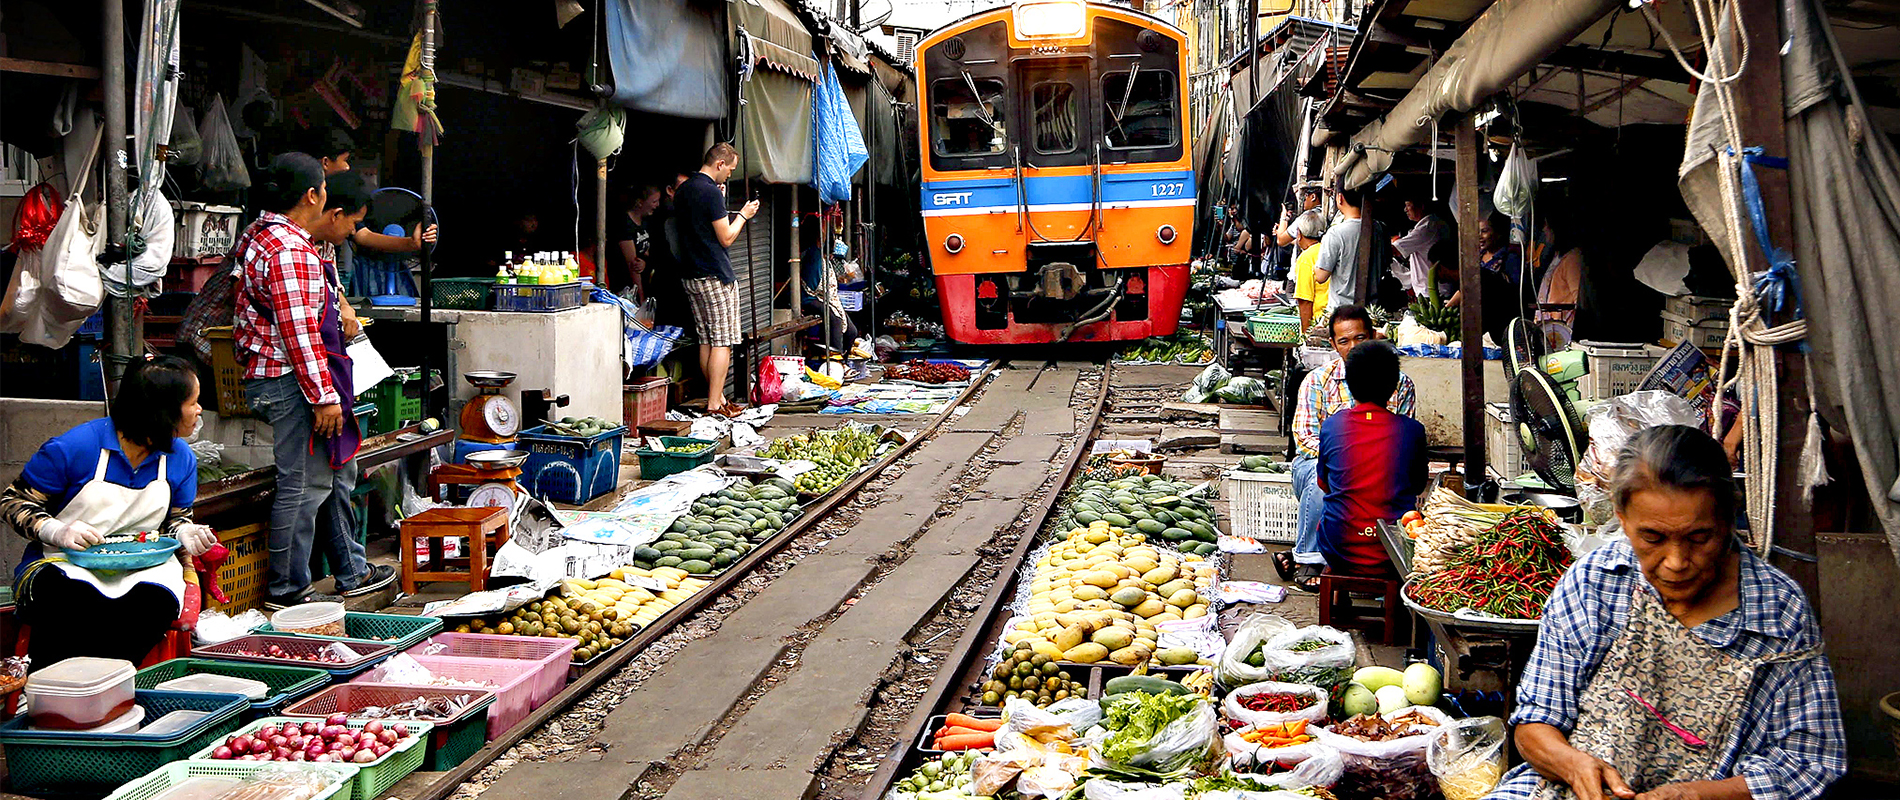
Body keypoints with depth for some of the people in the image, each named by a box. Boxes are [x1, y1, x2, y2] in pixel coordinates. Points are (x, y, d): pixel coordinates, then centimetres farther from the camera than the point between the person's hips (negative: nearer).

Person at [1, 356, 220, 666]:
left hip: (141, 567, 3)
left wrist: (185, 533, -6)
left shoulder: (180, 457, 6)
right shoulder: (74, 446, -9)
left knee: (158, 603, -33)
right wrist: (55, 531, -19)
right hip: (65, 565, -3)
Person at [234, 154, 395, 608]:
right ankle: (286, 589, 6)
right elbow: (299, 332, -22)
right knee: (304, 483, -4)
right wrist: (324, 396, -21)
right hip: (292, 381, -11)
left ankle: (351, 573, 28)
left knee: (334, 473, 18)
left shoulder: (267, 237, 15)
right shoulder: (289, 250, -19)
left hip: (275, 377, 11)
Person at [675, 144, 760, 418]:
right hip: (716, 276, -9)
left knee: (706, 340, 12)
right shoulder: (711, 192, -15)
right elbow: (726, 238, -13)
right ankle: (715, 404, -6)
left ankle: (716, 396, 18)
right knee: (722, 342, -5)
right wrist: (743, 215, 2)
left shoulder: (684, 190, 12)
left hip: (691, 276, 9)